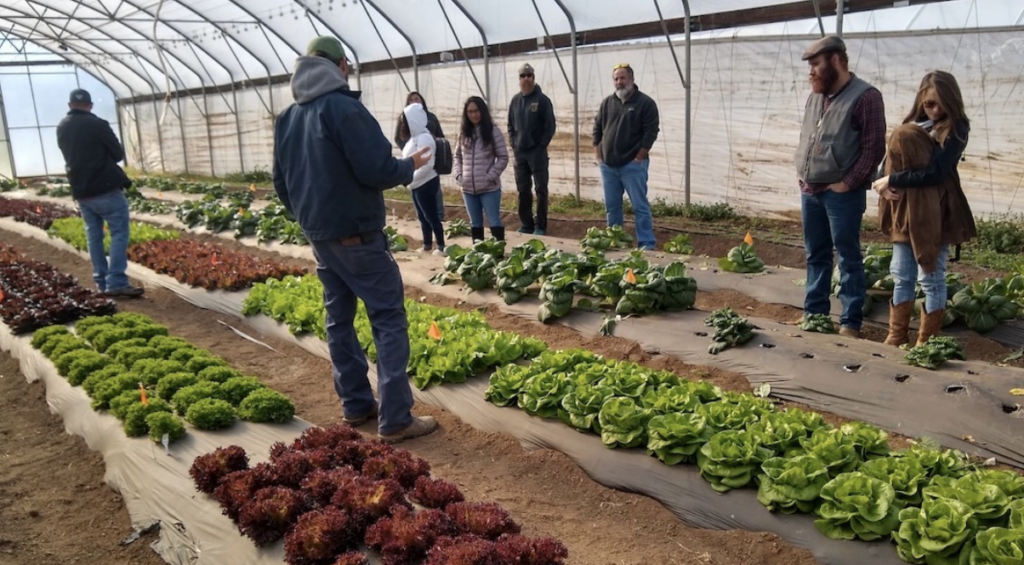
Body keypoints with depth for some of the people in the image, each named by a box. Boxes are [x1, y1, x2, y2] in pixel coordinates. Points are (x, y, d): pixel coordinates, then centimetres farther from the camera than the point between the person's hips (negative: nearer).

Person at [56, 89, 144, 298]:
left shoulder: (61, 128, 10)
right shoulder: (97, 124, -10)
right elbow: (119, 154, -4)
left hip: (81, 191, 7)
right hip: (106, 188, -7)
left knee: (93, 236, 11)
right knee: (119, 233, -5)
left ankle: (102, 282, 12)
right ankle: (116, 282, -13)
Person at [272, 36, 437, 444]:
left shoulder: (286, 119, 10)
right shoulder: (343, 107, -15)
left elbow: (281, 184, 15)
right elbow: (376, 170, -22)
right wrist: (409, 166, -3)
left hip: (318, 236, 8)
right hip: (356, 235, -8)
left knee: (338, 318, 14)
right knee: (389, 320, -3)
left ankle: (355, 405, 23)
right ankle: (395, 420, -3)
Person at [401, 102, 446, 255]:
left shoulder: (424, 138, -19)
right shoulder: (415, 137, 10)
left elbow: (426, 165, -25)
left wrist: (409, 178, -20)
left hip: (426, 183, -10)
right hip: (418, 184, 10)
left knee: (431, 216, -2)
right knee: (422, 216, 16)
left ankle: (441, 246, 7)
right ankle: (427, 244, 27)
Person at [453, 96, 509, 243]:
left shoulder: (493, 132, -6)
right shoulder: (463, 133, 8)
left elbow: (503, 157, -6)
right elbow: (457, 156, 15)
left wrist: (490, 176, -13)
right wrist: (458, 175, 1)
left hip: (489, 187, -5)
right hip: (468, 188, 5)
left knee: (494, 222, -1)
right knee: (475, 223, 14)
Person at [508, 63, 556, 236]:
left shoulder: (542, 99, -6)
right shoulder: (515, 100, 9)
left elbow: (550, 126, -7)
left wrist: (541, 146, -11)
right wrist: (513, 143, 5)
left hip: (537, 152, -5)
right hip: (519, 152, 5)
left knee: (541, 189, -1)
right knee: (523, 190, 10)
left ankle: (540, 226, 5)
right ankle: (526, 224, 19)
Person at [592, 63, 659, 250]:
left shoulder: (645, 103, -4)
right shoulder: (607, 103, 12)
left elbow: (651, 133, -9)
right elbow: (597, 130, 15)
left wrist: (638, 158, -12)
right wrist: (599, 156, 6)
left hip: (633, 165, -5)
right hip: (608, 165, 5)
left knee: (640, 206, -5)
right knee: (611, 206, 11)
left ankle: (646, 245, -2)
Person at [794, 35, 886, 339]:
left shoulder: (865, 97, -10)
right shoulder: (816, 96, 13)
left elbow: (874, 148, -14)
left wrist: (847, 183, -15)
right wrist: (800, 171, 9)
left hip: (841, 193, -7)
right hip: (809, 190, 7)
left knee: (848, 257, 0)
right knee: (816, 255, 14)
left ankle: (851, 322, 6)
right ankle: (814, 313, 23)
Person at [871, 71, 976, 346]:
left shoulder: (955, 130, -7)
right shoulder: (910, 128, 11)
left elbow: (934, 172, -16)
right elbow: (896, 162, 9)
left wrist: (891, 181, -14)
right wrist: (885, 185, -12)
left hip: (935, 215, -6)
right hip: (905, 211, 6)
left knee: (931, 278, 2)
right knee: (902, 276, 10)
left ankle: (926, 342, 12)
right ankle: (897, 338, 20)